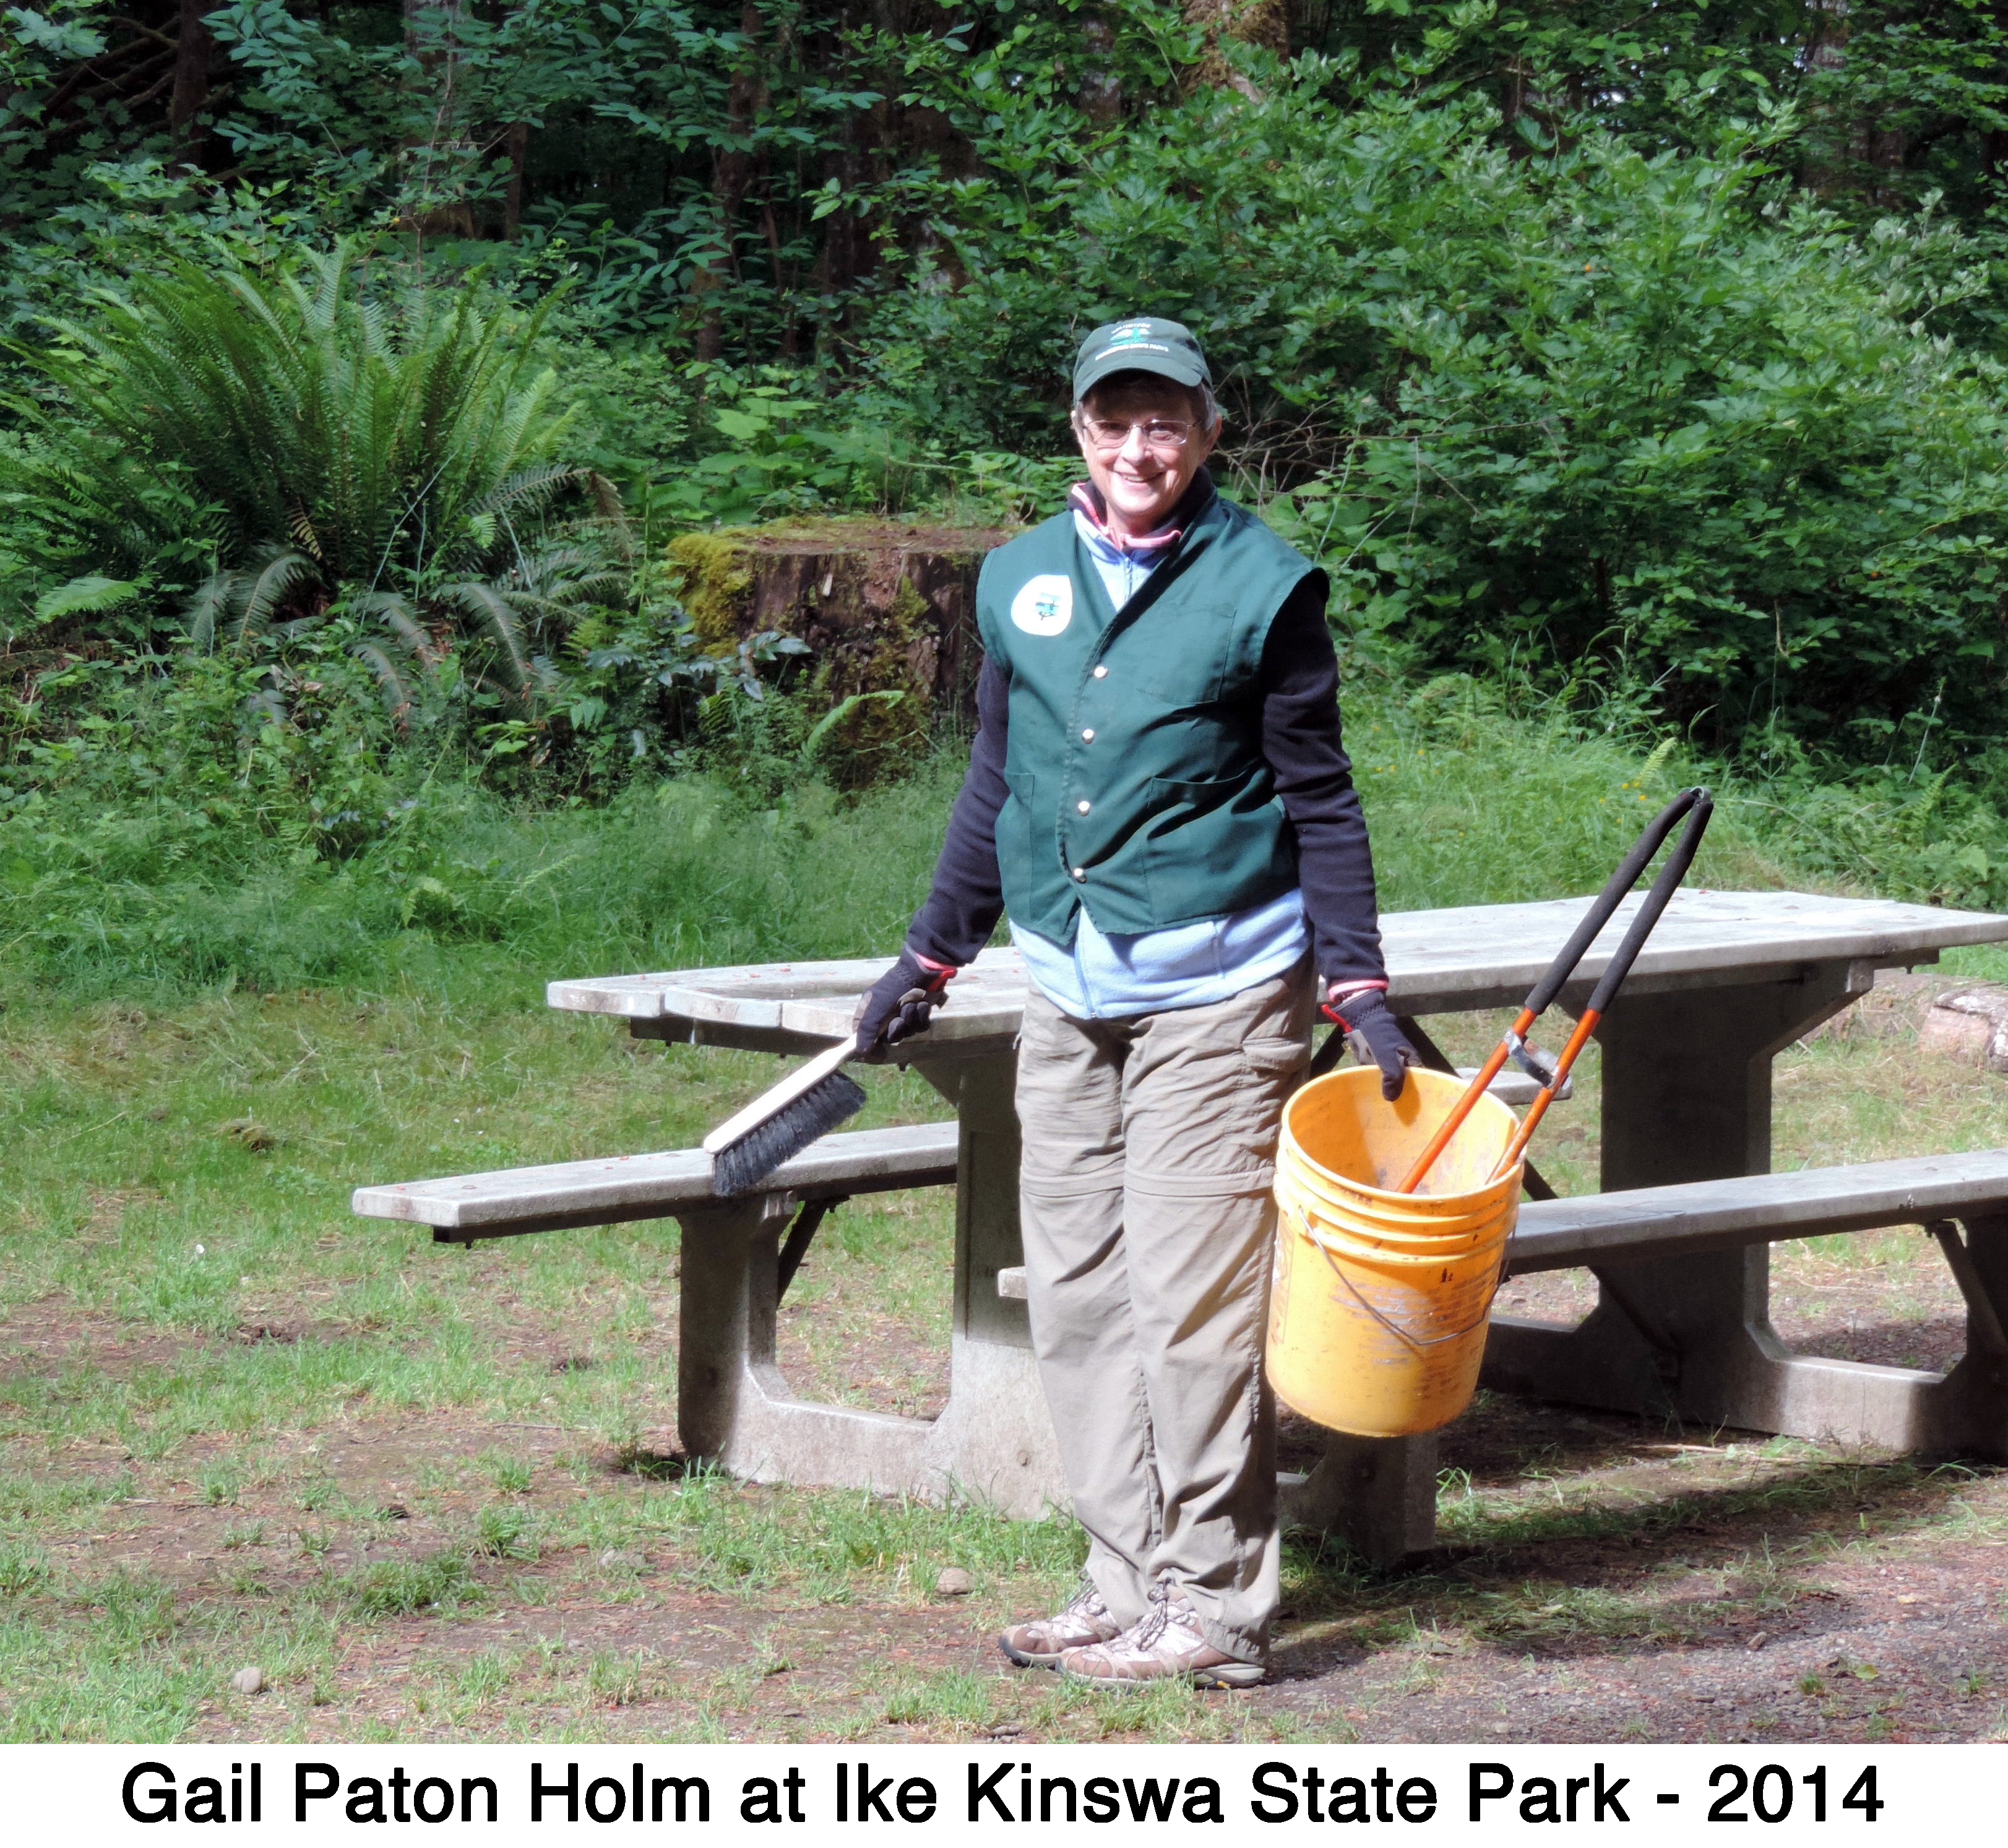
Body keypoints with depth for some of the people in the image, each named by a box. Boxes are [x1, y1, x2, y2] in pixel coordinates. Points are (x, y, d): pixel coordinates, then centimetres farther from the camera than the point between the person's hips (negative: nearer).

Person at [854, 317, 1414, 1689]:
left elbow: (1319, 801, 0)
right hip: (1068, 993, 6)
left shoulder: (1263, 584, -3)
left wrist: (1358, 983, -7)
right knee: (1077, 1294, 6)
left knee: (1193, 1299, -7)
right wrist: (933, 956, 22)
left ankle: (1214, 1606, 0)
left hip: (1216, 990, -6)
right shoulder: (1022, 582, 10)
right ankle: (1128, 1588, 14)